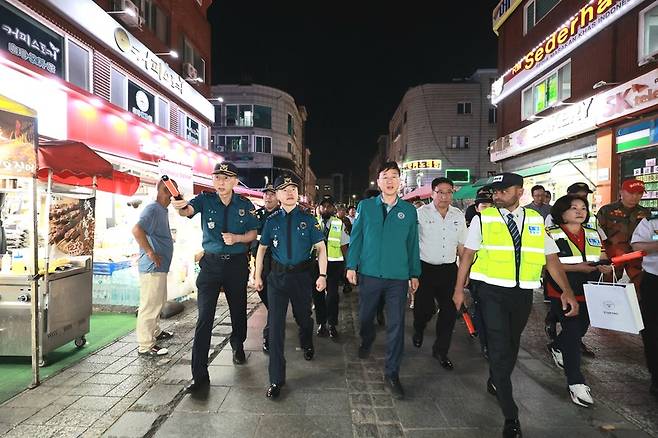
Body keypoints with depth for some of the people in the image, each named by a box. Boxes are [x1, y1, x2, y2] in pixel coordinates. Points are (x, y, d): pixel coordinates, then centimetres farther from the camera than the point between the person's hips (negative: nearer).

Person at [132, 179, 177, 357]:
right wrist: (151, 253, -26)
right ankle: (146, 346, 9)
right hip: (152, 267, -11)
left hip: (160, 266, 11)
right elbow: (137, 230, -32)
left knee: (158, 302, 23)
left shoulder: (163, 210, 14)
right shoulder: (152, 209, -18)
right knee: (150, 305, -1)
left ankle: (155, 332, 40)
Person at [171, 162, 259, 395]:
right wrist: (181, 206, -47)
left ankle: (238, 347, 47)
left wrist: (237, 238, -15)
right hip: (211, 264, -1)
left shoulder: (245, 205, -1)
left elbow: (253, 234, 4)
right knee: (204, 317, -5)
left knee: (238, 311, 17)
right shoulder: (205, 199, -4)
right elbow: (189, 210, -24)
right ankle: (200, 376, 4)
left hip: (237, 264, 2)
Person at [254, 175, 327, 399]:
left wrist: (322, 275, -12)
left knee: (303, 316, 19)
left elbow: (321, 247, -3)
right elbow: (262, 248, 9)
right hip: (277, 276, 1)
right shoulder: (272, 221, 1)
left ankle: (307, 345, 55)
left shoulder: (308, 219, -4)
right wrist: (258, 276, 7)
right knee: (275, 324, -2)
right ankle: (276, 379, 11)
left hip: (302, 275, 0)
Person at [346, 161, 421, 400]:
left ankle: (392, 373, 18)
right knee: (365, 315, 17)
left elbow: (412, 244, 6)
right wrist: (352, 266, -1)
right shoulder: (365, 206, 0)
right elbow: (356, 237, 2)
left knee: (396, 324, 3)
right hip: (369, 273, 0)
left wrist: (414, 274, 8)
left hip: (398, 276, 0)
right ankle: (366, 343, 50)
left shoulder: (409, 210, 2)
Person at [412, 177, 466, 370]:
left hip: (449, 269, 4)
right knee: (424, 309, 4)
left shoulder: (459, 216, 6)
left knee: (450, 311, 4)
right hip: (425, 268, -3)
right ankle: (418, 331, 41)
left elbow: (462, 245, 13)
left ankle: (441, 350, 24)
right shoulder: (421, 213, -7)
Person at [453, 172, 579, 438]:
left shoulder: (536, 220, 6)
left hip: (523, 293, 4)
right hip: (492, 291, -4)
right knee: (500, 349, -4)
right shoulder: (483, 219, -4)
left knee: (512, 346, 19)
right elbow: (467, 255, -1)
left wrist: (567, 291, -7)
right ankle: (511, 416, 10)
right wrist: (459, 289, -3)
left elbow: (551, 258, 6)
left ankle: (495, 382, 47)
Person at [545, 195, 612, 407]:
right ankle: (576, 382, 1)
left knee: (581, 328, 20)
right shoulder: (551, 235, -10)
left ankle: (556, 347, 49)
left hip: (588, 293, 7)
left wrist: (604, 266, -5)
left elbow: (602, 257, 18)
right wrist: (576, 267, -23)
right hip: (562, 292, -6)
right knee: (572, 331, -8)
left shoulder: (594, 234, 10)